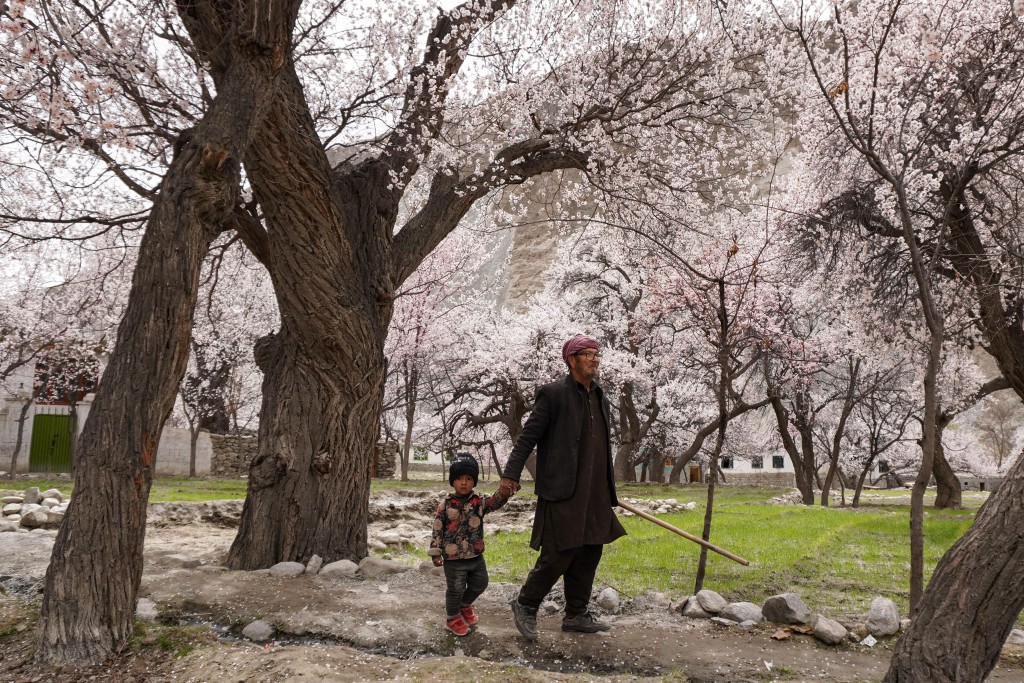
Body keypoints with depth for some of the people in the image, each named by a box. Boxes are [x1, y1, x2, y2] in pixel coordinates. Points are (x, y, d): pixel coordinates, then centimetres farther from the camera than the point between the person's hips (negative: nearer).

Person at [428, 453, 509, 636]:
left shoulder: (480, 501, -2)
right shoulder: (446, 505, -10)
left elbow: (496, 501, -19)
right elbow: (437, 529, -6)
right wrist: (435, 552, -7)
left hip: (476, 556, 4)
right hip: (453, 559, -4)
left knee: (479, 585, 19)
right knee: (456, 590, 6)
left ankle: (465, 605, 46)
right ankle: (452, 618, 30)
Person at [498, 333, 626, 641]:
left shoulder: (600, 399, 16)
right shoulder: (554, 394, -6)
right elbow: (528, 436, -8)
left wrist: (609, 489, 22)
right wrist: (510, 475, -14)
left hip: (595, 494, 8)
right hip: (563, 492, -8)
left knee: (589, 553, 11)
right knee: (559, 554, -6)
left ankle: (576, 615, 25)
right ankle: (525, 605, 15)